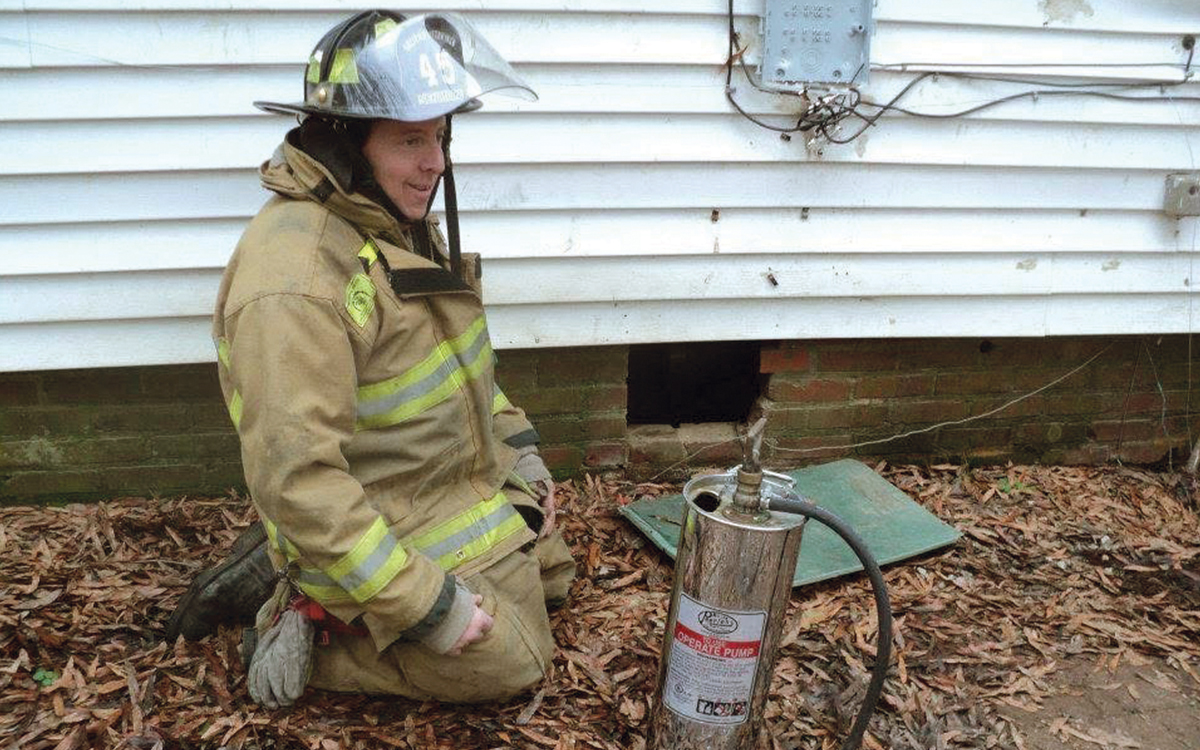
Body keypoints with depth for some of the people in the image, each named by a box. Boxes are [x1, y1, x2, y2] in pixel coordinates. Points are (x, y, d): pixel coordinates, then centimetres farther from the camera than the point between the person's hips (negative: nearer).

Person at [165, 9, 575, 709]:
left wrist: (518, 443, 9)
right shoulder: (295, 274, -30)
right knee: (511, 660, -4)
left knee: (551, 576, 24)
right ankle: (302, 621, 4)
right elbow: (297, 480, -32)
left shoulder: (399, 223, 1)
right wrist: (425, 605, -28)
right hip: (384, 525, -9)